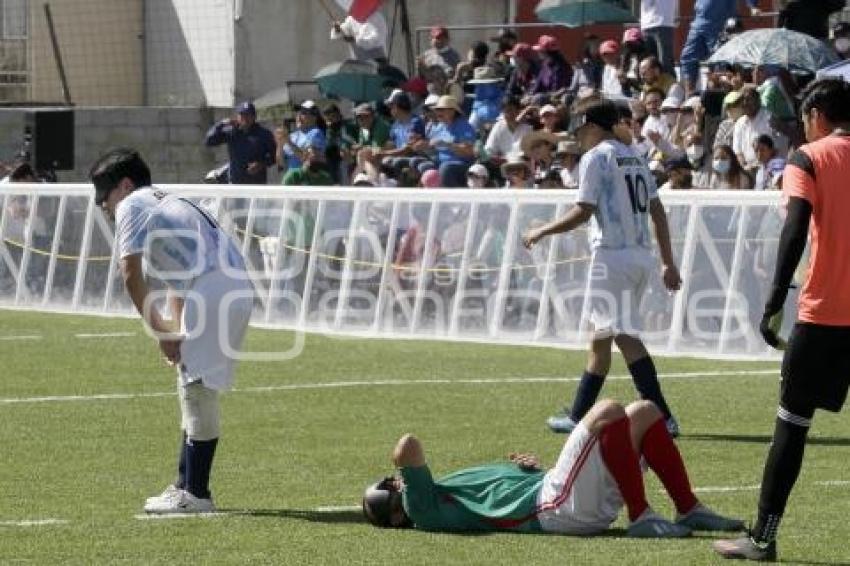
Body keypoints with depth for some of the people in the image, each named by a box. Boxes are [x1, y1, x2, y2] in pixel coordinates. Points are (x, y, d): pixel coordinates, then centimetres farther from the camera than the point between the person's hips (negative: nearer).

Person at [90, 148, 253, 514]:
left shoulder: (132, 206, 3)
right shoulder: (166, 204, 31)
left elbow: (131, 275, -6)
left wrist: (159, 330, -1)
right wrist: (175, 332, 20)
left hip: (212, 289, -9)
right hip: (238, 290, 9)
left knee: (198, 389, -6)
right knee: (194, 389, 17)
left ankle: (195, 494, -5)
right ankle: (187, 486, 24)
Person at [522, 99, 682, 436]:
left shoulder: (595, 157, -5)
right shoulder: (634, 158, 19)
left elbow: (583, 212, -12)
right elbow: (657, 210, 15)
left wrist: (542, 232, 1)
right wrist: (668, 262, 15)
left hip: (613, 254, -9)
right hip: (642, 254, 9)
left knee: (625, 336, -12)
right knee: (600, 334, 15)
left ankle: (661, 417, -22)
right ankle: (579, 415, 20)